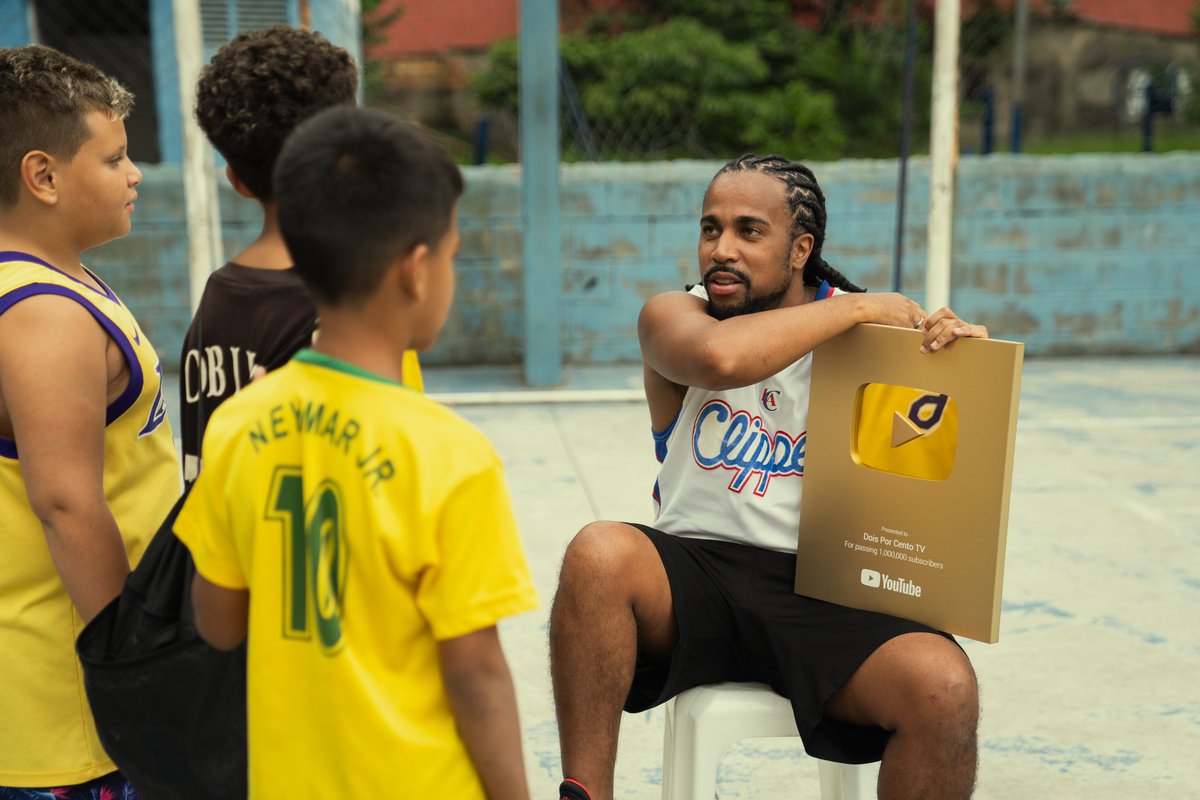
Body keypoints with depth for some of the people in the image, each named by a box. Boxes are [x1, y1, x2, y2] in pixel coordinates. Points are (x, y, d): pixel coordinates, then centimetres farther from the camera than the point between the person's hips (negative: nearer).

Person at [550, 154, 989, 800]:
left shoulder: (868, 326, 7)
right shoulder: (671, 315, 2)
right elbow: (719, 357, -24)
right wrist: (859, 307, -14)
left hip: (824, 592, 1)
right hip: (695, 565, -1)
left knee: (943, 687, -25)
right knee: (600, 552, -32)